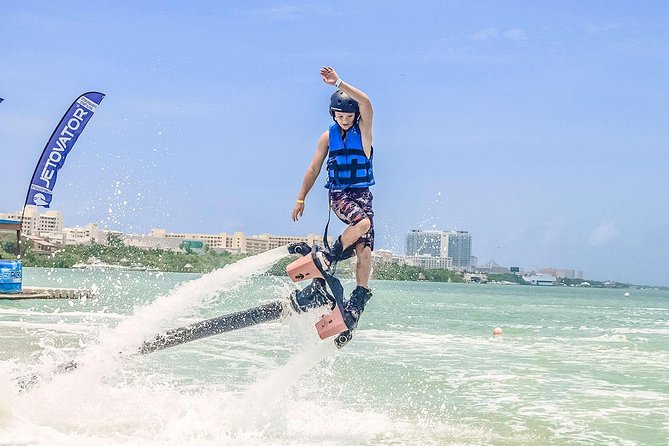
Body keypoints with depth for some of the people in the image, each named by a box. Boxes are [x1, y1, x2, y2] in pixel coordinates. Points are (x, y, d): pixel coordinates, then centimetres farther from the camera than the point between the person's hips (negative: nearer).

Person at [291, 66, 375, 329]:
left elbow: (366, 104, -23)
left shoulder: (363, 130, -2)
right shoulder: (328, 136, 5)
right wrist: (300, 199, 11)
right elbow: (314, 169, 11)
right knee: (363, 222, -32)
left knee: (365, 251, -9)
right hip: (338, 194, -1)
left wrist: (339, 83, -27)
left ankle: (359, 297, 1)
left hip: (363, 194, 1)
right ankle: (330, 258, -17)